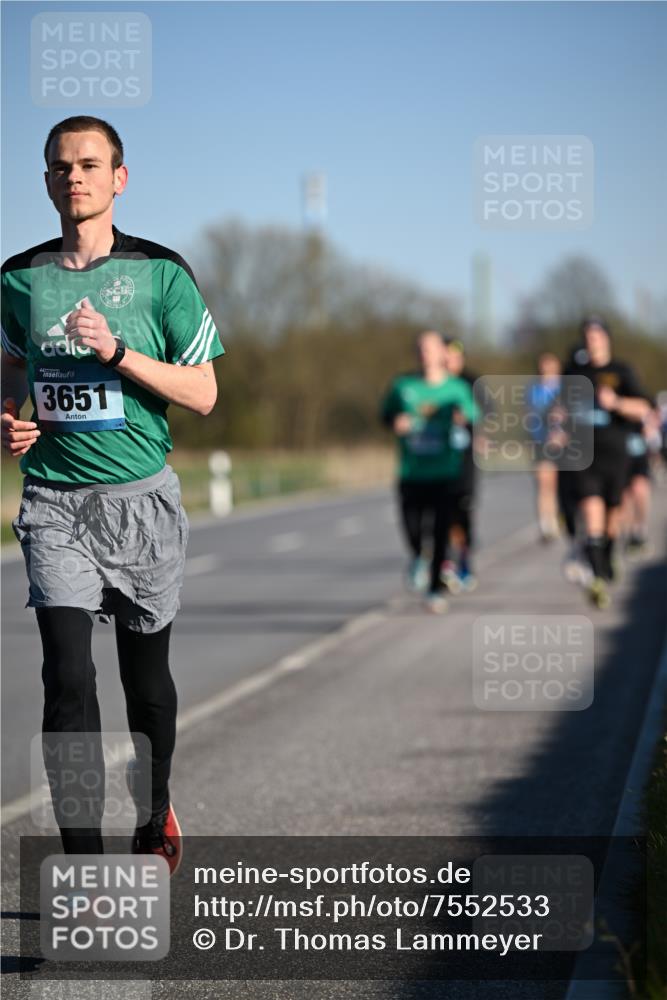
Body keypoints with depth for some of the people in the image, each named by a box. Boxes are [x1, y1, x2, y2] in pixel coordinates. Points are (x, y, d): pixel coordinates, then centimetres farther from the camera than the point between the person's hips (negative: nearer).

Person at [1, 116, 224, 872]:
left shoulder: (160, 273, -2)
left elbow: (203, 393, -3)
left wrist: (117, 352, -16)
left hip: (140, 496, -1)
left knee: (145, 674, 12)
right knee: (68, 678, -12)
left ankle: (153, 821, 37)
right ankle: (82, 868, -12)